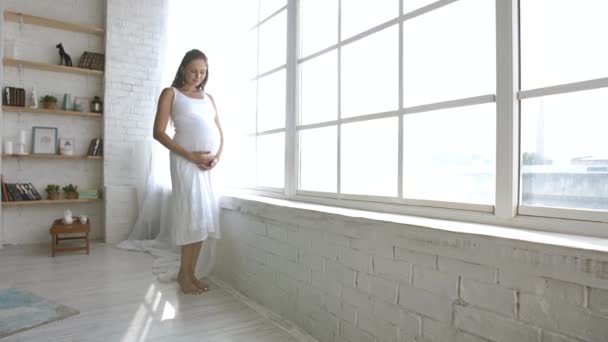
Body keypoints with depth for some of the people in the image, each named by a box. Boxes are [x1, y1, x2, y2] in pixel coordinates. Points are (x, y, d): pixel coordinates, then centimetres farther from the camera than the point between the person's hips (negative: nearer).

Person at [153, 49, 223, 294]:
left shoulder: (208, 98, 20)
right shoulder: (170, 94, 5)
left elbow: (220, 132, 17)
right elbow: (159, 132, -5)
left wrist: (217, 156, -3)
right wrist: (191, 156, -14)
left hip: (211, 163, 5)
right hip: (186, 162, -5)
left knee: (204, 217, 5)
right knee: (192, 215, -6)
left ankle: (190, 273, 16)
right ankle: (184, 274, 10)